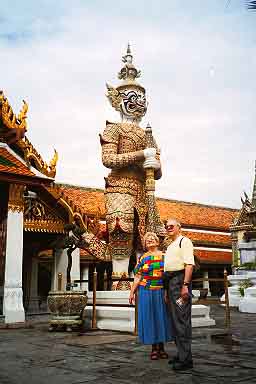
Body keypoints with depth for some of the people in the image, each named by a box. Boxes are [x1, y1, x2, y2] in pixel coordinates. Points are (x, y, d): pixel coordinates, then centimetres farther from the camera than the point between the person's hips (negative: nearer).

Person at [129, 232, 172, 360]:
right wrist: (132, 292, -2)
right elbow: (137, 277, 4)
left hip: (161, 292, 0)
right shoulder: (142, 258, 6)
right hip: (146, 292, 0)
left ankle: (161, 347, 17)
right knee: (149, 317, 2)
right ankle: (154, 348, 13)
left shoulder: (164, 256, 5)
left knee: (161, 317, 5)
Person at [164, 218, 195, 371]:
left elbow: (189, 264, -16)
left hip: (180, 280, -10)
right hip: (170, 282, 10)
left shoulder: (184, 241, -5)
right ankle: (181, 354, 21)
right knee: (175, 319, 13)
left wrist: (185, 285, -24)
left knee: (182, 319, -10)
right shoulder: (170, 246, 24)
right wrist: (166, 289, 20)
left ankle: (186, 359, -6)